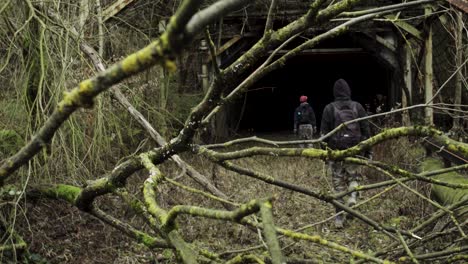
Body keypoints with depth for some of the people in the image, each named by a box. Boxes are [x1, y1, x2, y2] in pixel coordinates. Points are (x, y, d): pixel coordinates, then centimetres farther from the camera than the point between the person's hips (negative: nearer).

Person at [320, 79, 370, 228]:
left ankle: (339, 218, 7)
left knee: (338, 183, 7)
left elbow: (324, 133, 0)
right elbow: (365, 130, 5)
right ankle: (353, 196, -11)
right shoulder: (357, 107, 4)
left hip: (335, 151, -1)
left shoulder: (329, 108, -1)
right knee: (354, 176, 20)